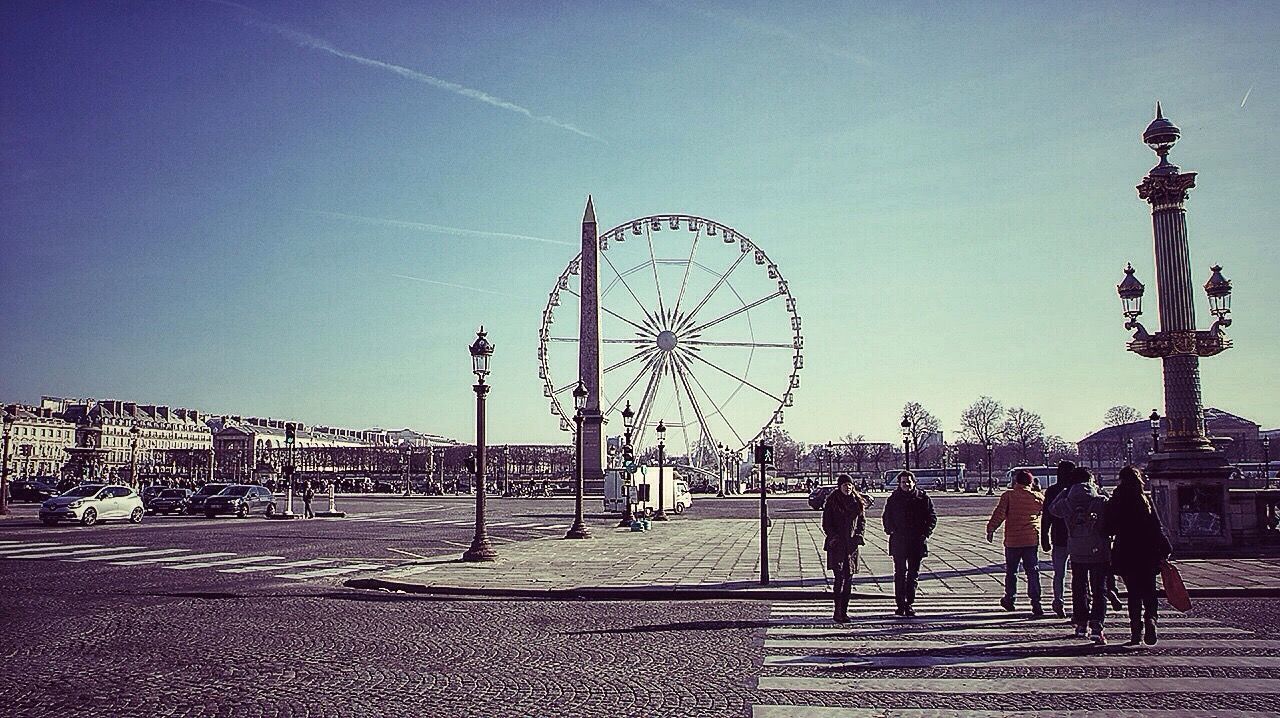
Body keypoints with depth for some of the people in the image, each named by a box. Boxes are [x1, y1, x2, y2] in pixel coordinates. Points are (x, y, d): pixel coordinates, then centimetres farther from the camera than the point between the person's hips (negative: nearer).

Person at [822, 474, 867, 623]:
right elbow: (826, 523, -1)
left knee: (849, 578, 5)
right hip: (836, 544, -4)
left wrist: (859, 534, 0)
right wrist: (833, 537, -14)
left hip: (851, 544, 4)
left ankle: (844, 611, 14)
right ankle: (838, 612, -10)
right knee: (839, 577, -12)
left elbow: (862, 520, 16)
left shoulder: (857, 501, 9)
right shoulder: (832, 501, -2)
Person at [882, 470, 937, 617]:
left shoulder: (923, 498, 2)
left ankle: (909, 604, 13)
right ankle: (900, 605, 4)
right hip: (898, 542, 0)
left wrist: (925, 533, -5)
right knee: (900, 573, 0)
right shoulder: (893, 499, 4)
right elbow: (886, 517, 12)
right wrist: (890, 531, -3)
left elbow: (932, 517, 6)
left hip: (917, 542, 0)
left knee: (913, 574, 5)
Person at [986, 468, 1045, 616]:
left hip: (1012, 540, -1)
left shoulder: (1008, 495, -6)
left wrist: (991, 529, -2)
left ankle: (1009, 599, 25)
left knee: (1011, 571, 14)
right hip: (1032, 540, 1)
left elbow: (999, 514, -9)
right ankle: (1036, 603, -3)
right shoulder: (1037, 497, 0)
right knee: (1033, 572, 4)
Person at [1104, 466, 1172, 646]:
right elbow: (1157, 528, -2)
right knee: (1149, 594, 12)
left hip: (1126, 555, -1)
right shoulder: (1146, 500, -2)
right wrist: (1166, 550, 4)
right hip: (1148, 555, 1)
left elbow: (1108, 529, -3)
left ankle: (1137, 632, 3)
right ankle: (1150, 621, -9)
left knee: (1134, 594, 8)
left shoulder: (1116, 502, -5)